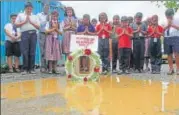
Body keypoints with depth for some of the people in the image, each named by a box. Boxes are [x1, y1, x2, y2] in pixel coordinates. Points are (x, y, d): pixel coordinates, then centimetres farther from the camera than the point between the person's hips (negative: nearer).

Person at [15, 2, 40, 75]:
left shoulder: (35, 17, 18)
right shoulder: (20, 15, 15)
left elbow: (38, 27, 10)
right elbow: (16, 25, 6)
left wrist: (31, 22, -2)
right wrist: (25, 21, -2)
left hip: (33, 34, 2)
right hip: (25, 34, -2)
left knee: (32, 52, -1)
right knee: (25, 52, -8)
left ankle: (31, 68, 3)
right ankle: (25, 69, -4)